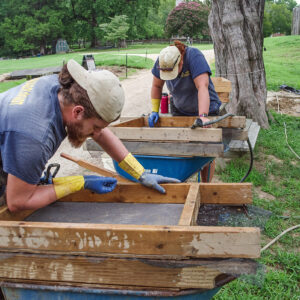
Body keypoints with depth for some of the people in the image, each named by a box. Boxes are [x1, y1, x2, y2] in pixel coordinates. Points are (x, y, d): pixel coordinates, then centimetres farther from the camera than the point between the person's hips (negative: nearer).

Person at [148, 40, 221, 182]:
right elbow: (156, 86, 1)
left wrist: (202, 116, -50)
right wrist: (154, 110, -7)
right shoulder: (162, 61, -14)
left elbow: (202, 87, -40)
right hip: (179, 109, 4)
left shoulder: (194, 57, -30)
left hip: (204, 108, -4)